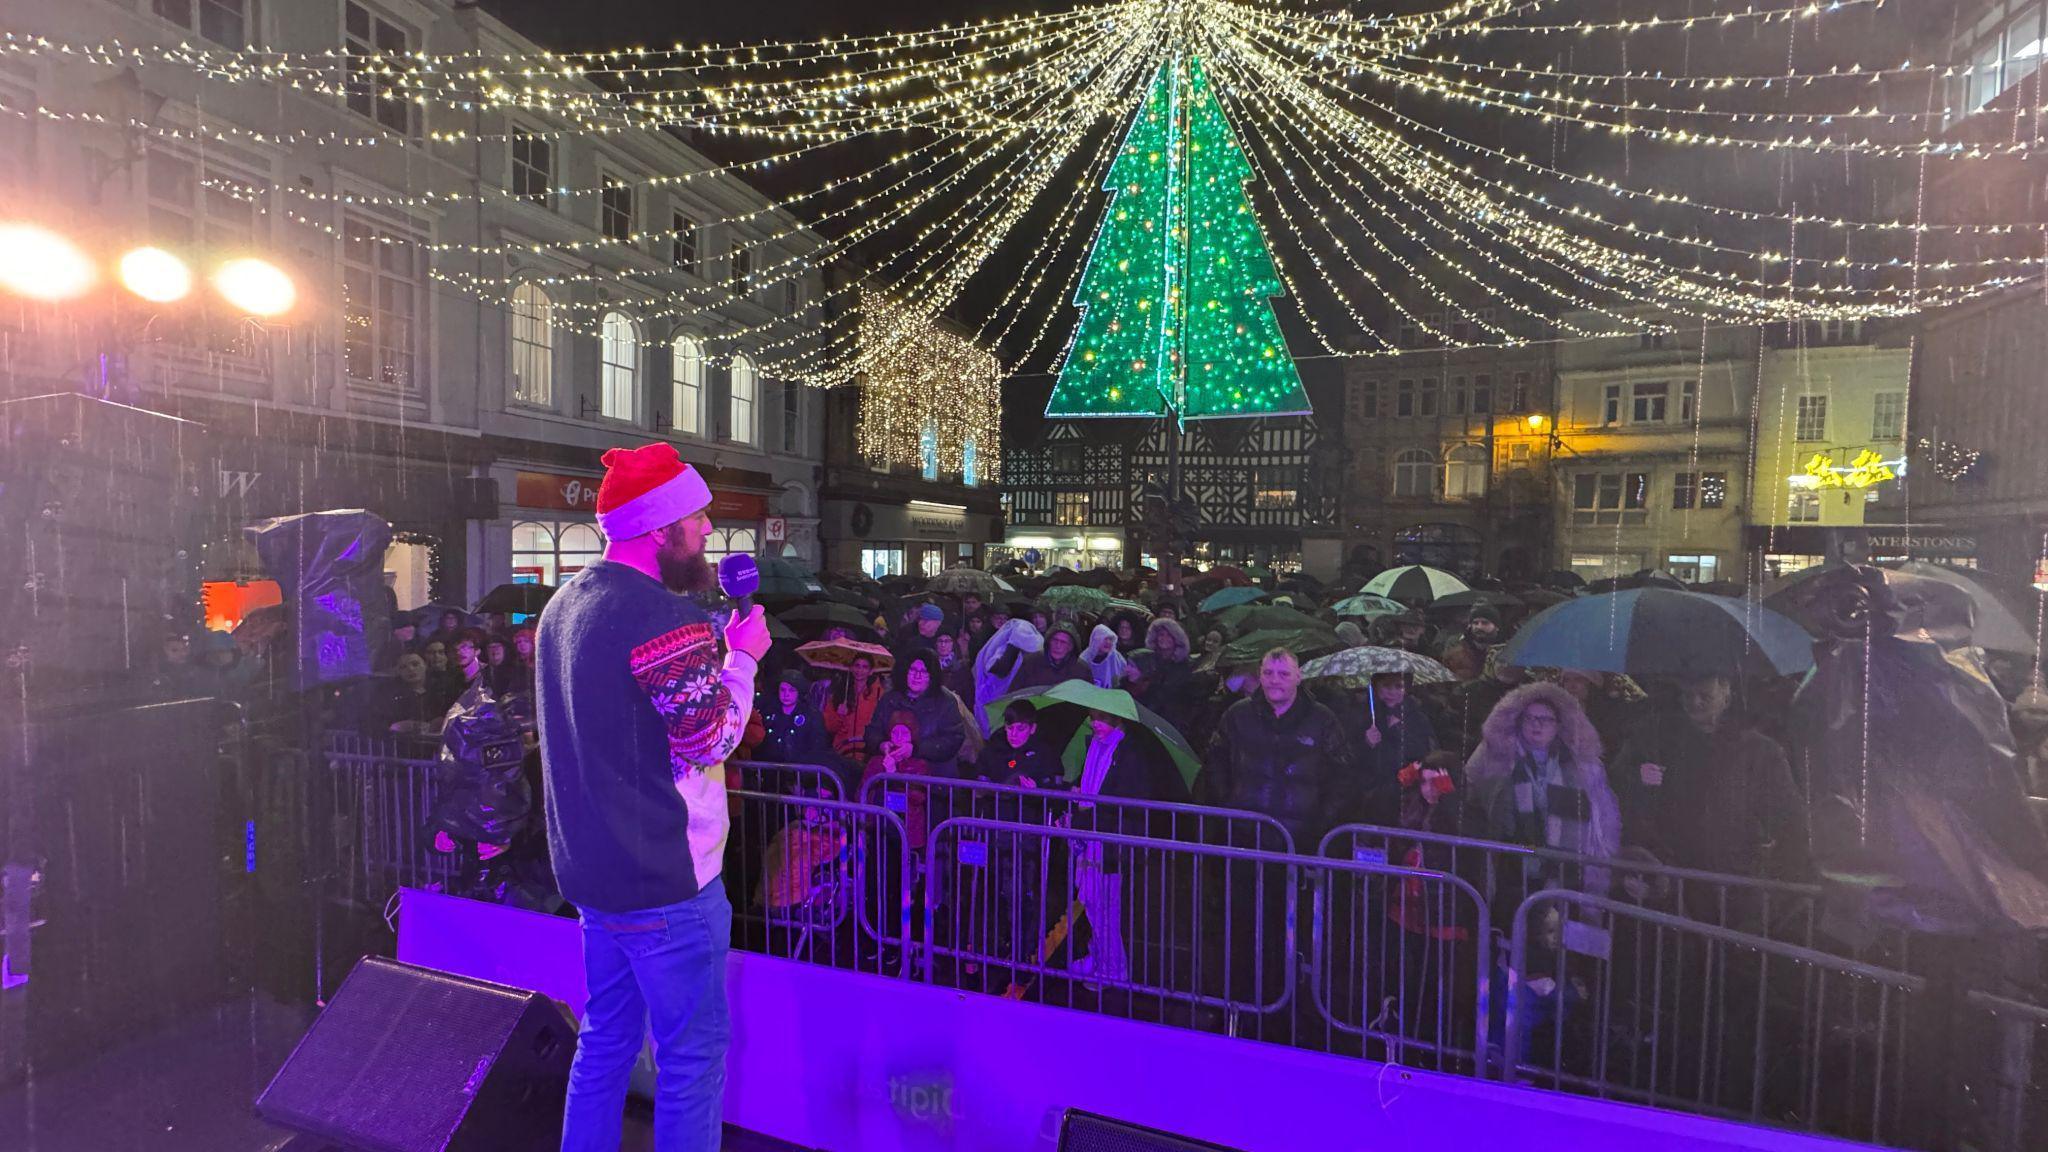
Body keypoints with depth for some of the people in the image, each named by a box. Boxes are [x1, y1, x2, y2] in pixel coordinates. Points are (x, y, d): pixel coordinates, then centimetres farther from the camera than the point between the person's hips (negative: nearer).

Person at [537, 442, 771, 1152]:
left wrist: (716, 650, 7)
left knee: (605, 1040, 24)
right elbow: (712, 738, -18)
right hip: (668, 880, -9)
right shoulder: (663, 616, -23)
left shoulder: (564, 606, 8)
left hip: (590, 871, 9)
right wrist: (743, 658, -6)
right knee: (692, 1056, 7)